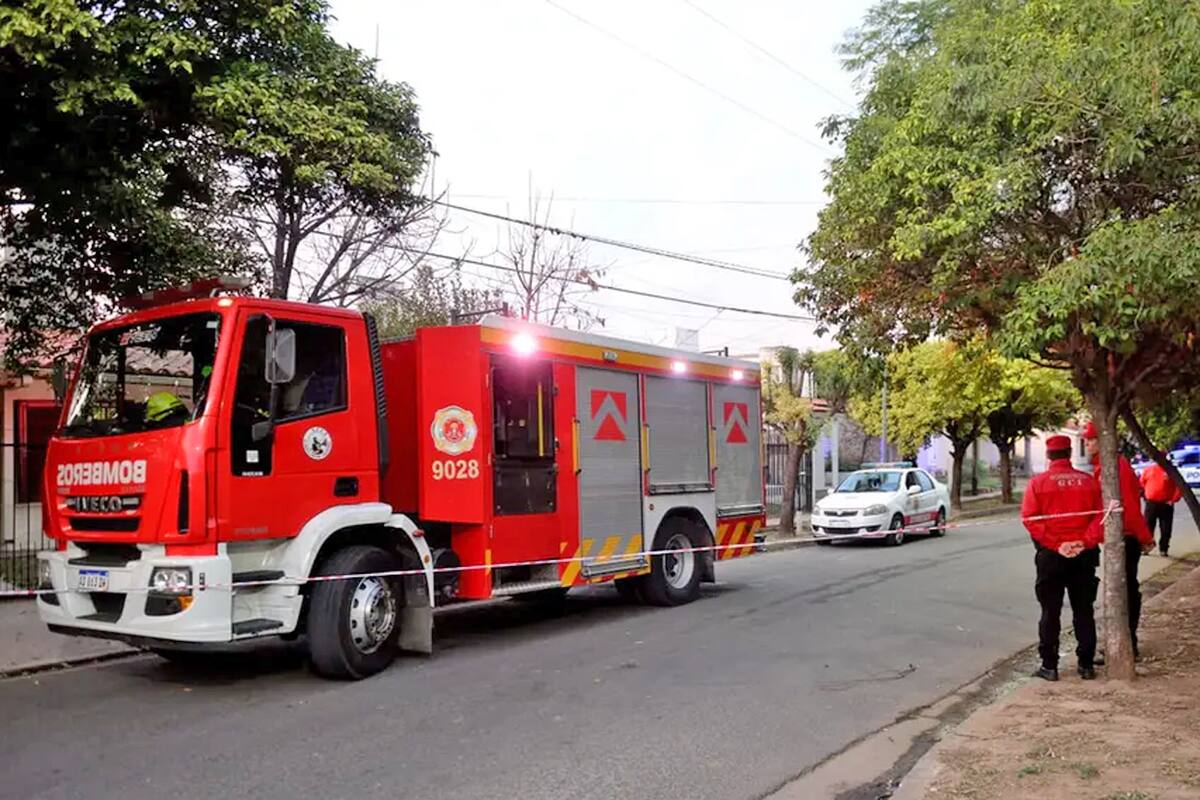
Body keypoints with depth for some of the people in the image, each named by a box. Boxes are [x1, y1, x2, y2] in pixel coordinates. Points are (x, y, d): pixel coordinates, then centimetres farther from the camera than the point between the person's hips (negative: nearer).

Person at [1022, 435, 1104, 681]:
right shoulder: (1089, 481, 1)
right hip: (1084, 555, 2)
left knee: (1050, 612, 6)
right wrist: (1086, 541, -9)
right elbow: (1101, 515, -7)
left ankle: (1049, 666, 8)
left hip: (1051, 555, -2)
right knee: (1084, 612, 12)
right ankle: (1086, 665, 17)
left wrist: (1053, 543, -12)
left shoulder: (1039, 482, -7)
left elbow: (1030, 518, -15)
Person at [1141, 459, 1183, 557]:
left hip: (1166, 504, -1)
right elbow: (1141, 484, 14)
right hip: (1150, 504, 1)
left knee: (1165, 529, 3)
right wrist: (1145, 495, 7)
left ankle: (1163, 549, 13)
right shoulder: (1148, 469, 4)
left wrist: (1173, 500, -8)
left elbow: (1179, 486, -2)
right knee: (1148, 527, 3)